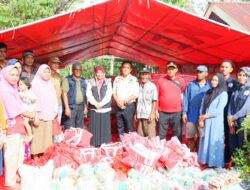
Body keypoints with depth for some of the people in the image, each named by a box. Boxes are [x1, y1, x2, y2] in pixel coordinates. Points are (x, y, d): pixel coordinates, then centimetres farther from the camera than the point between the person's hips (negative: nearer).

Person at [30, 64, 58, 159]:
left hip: (49, 115, 5)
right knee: (37, 136, -4)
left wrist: (55, 110, 8)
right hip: (39, 115, -5)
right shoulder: (35, 83, -3)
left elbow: (54, 98, 17)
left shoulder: (50, 84, 15)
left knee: (47, 136, 6)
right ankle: (35, 157, 2)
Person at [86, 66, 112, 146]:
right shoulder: (91, 82, 7)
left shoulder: (108, 82, 6)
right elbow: (89, 95, -1)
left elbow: (108, 95, -2)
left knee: (104, 127, 2)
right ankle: (94, 144, 8)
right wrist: (95, 103, -14)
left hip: (105, 108, 0)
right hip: (94, 109, 0)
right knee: (94, 127, 0)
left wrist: (101, 104, -13)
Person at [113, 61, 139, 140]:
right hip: (118, 106, 4)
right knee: (120, 126, 11)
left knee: (129, 127, 1)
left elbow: (135, 94, -9)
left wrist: (124, 101, -12)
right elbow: (114, 92, 9)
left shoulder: (133, 79, -3)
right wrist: (118, 101, -8)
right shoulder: (117, 79, 9)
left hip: (129, 105, -4)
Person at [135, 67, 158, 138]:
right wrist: (136, 113, 11)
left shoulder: (152, 86, -2)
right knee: (139, 136, 9)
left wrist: (152, 113, -10)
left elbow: (154, 101, -4)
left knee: (150, 136, -2)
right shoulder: (138, 86, 9)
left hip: (149, 115, -4)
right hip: (140, 115, 4)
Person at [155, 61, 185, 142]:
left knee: (177, 135, 8)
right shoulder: (160, 81, 3)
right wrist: (156, 110, -1)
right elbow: (156, 96, 4)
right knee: (161, 135, 7)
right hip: (162, 113, 0)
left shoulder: (181, 81, 6)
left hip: (177, 113, 1)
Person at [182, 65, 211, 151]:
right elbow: (185, 99, 2)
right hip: (191, 116, 1)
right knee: (190, 137, 9)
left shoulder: (210, 86, 2)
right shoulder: (190, 84, 3)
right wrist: (184, 112, -5)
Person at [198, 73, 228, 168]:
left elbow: (218, 110, -13)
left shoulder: (223, 94, -6)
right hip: (206, 122, 6)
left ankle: (215, 164, 10)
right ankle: (207, 162, 19)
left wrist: (204, 116, -9)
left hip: (216, 123, -6)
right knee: (205, 142, 9)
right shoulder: (208, 92, 12)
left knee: (214, 143, 0)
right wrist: (201, 119, -5)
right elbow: (202, 106, 8)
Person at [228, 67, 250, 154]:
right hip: (234, 123, 6)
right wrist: (229, 118, -6)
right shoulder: (236, 90, 14)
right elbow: (231, 105, 8)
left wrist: (234, 117, -10)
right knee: (233, 147, 11)